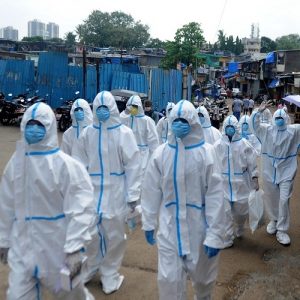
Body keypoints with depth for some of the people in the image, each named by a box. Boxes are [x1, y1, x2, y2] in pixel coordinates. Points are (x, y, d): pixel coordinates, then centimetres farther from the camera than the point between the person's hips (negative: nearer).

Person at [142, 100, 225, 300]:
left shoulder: (206, 152, -13)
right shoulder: (161, 153, -6)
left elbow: (215, 195, -13)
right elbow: (151, 191, 2)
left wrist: (215, 234, -13)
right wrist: (149, 223, 6)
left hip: (199, 228, -1)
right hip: (170, 228, 1)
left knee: (203, 276, 21)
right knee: (169, 279, 6)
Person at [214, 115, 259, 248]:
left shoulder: (244, 144, -5)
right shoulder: (217, 145, -3)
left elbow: (252, 164, -1)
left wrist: (255, 180, -2)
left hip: (241, 183, 0)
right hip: (223, 183, 0)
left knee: (241, 210, 12)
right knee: (225, 212, -1)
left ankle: (239, 231, 41)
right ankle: (227, 239, 12)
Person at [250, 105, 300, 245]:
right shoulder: (267, 130, -1)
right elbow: (254, 123, -6)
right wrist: (259, 112, -20)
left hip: (286, 172, -1)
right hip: (269, 171, 2)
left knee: (284, 200, -4)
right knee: (271, 198, 15)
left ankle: (282, 231, 6)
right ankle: (274, 220, 40)